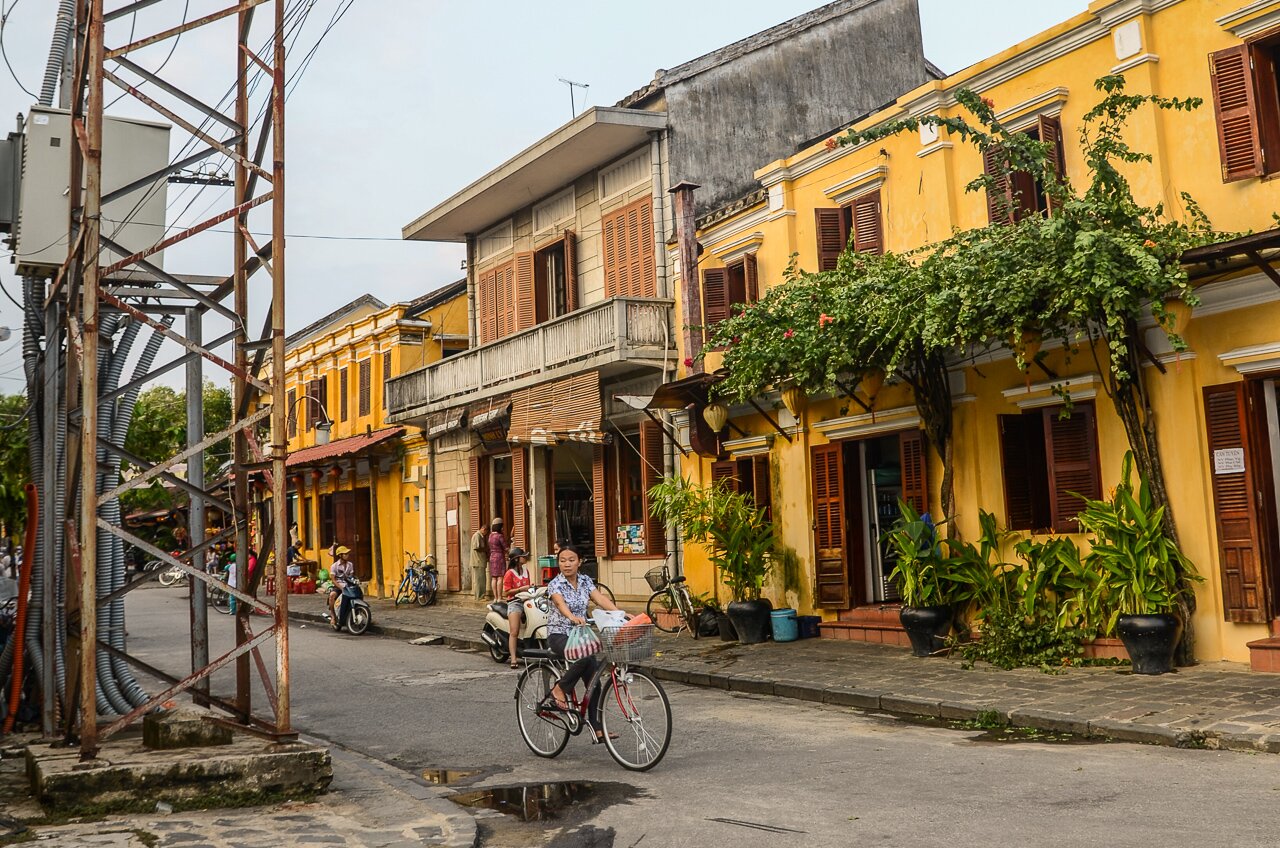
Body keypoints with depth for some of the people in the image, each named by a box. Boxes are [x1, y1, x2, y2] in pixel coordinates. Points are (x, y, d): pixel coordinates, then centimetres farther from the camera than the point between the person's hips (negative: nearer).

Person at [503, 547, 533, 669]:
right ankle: (513, 659, -19)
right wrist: (521, 589, -14)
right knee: (514, 632, -17)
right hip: (514, 602, -6)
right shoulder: (510, 573, -3)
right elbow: (506, 592, -7)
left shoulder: (526, 570, 16)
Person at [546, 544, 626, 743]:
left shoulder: (585, 581, 6)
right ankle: (560, 689, -12)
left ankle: (598, 728, -7)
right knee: (587, 657, -33)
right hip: (559, 635, -5)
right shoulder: (555, 584, -10)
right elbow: (560, 604, -30)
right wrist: (572, 617, -52)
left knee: (593, 677, -10)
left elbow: (601, 599, -6)